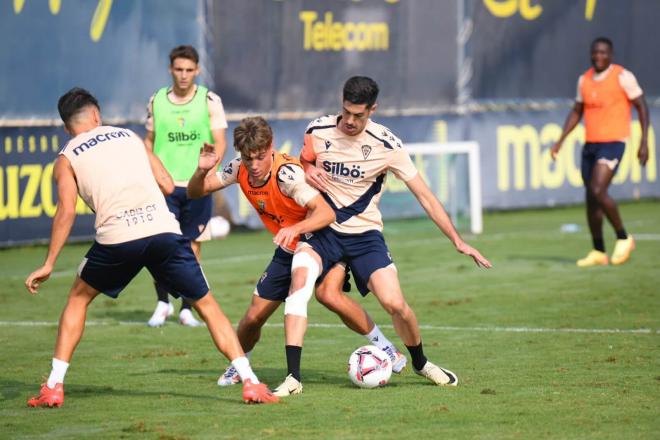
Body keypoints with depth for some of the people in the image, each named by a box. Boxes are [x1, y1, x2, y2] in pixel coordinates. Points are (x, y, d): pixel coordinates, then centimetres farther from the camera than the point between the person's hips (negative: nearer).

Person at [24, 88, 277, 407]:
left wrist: (49, 264, 7)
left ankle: (53, 387, 17)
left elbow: (67, 211, 4)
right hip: (163, 229, 1)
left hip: (116, 237, -1)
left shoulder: (66, 159, 16)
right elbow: (168, 185, 19)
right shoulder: (129, 136, 25)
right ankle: (250, 383, 1)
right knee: (206, 305, 12)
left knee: (78, 299, 23)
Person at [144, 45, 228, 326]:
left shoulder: (209, 101, 0)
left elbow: (219, 143, -2)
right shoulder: (157, 101, 6)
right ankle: (162, 303, 12)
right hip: (164, 184, 1)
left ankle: (187, 309, 14)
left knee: (193, 245, 4)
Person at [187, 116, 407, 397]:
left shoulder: (287, 173, -31)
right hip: (289, 250, 5)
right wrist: (202, 171, -24)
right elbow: (194, 193, -3)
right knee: (254, 316, 1)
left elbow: (326, 213, -38)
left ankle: (386, 349, -11)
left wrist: (296, 229, -55)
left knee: (330, 295, -29)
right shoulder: (240, 170, -11)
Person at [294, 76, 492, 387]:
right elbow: (304, 164, 17)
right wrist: (307, 172, -10)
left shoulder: (387, 146, -10)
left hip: (365, 234, -1)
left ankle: (420, 362, 17)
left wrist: (457, 241, -10)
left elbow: (425, 196, -6)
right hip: (322, 230, 1)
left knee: (395, 304, -16)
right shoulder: (317, 131, -5)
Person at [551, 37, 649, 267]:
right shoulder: (584, 79, 10)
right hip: (590, 144, 7)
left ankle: (623, 238, -2)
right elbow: (576, 112, 19)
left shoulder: (622, 77, -8)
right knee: (591, 198, 7)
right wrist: (560, 141, 11)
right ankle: (598, 252, 16)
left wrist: (644, 142, -11)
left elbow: (642, 107, -4)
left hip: (612, 143, -7)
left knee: (598, 191, -20)